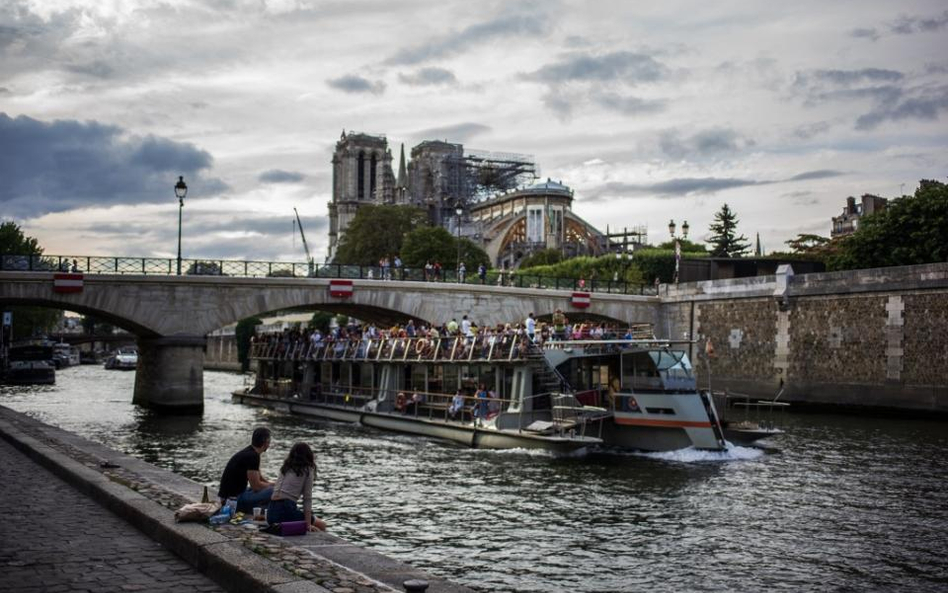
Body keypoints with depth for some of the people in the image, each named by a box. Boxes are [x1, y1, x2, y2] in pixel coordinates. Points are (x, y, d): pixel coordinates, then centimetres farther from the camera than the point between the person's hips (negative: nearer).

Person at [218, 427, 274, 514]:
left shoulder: (249, 452, 13)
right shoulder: (252, 456, -18)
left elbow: (259, 478, 23)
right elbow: (256, 486, -18)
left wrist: (271, 484, 9)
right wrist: (274, 486, -2)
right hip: (233, 498, -10)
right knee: (273, 491, -20)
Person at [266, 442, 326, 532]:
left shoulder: (285, 468, 20)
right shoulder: (307, 470, 5)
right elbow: (307, 498, -1)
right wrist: (308, 524, -3)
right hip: (286, 510, -6)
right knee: (321, 525, 10)